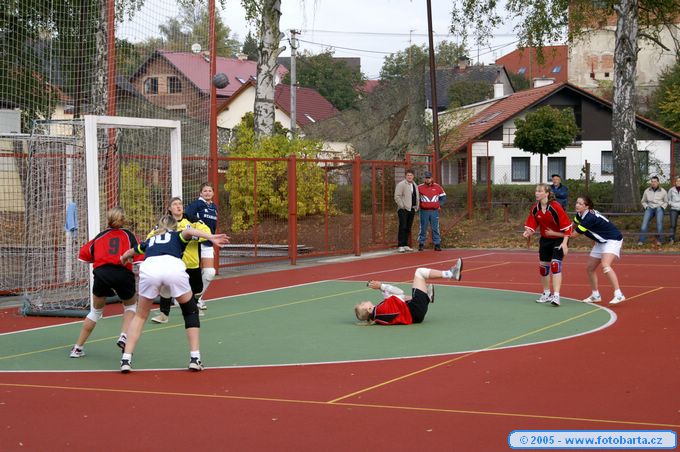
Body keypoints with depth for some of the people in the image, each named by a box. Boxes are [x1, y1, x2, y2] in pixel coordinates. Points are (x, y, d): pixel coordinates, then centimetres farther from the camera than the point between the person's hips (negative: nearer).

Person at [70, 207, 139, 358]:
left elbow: (83, 254, 17)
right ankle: (124, 337, 2)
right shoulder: (129, 236, 17)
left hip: (101, 273, 2)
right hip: (123, 273, -2)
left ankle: (78, 348, 22)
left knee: (96, 310, 22)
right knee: (130, 306, 25)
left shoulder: (100, 236, 23)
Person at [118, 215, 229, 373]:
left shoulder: (150, 240, 41)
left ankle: (126, 359, 11)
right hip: (173, 267, -2)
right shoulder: (178, 236, 34)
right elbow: (188, 231, 8)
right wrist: (210, 237, -5)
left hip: (149, 267, 2)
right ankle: (195, 357, 10)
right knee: (191, 311, 20)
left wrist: (124, 258, 83)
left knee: (140, 315, 22)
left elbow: (129, 252, 60)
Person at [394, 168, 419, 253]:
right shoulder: (401, 185, -6)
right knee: (403, 227, -9)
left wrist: (416, 207, 13)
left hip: (412, 209, 7)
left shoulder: (415, 185, 18)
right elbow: (397, 197, -12)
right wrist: (402, 206, -16)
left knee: (408, 228, 9)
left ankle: (405, 245, 15)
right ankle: (400, 246, -8)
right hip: (403, 210, -7)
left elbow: (416, 197, 24)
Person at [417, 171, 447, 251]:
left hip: (434, 211, 1)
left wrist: (440, 205, 4)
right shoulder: (420, 187, 1)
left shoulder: (437, 187, 6)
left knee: (435, 229, 1)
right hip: (424, 211, -1)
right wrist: (418, 205, 2)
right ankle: (421, 244, 9)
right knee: (423, 229, 2)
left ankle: (437, 244, 5)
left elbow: (443, 197, 15)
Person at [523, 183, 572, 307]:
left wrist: (564, 243, -24)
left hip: (559, 240, -6)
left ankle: (556, 296, -17)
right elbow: (531, 225, 0)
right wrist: (528, 232, -22)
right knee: (543, 265, 10)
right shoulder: (535, 208, -6)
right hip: (545, 240, 6)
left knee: (555, 264, -18)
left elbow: (567, 226, -21)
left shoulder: (555, 207, -23)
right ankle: (546, 294, 27)